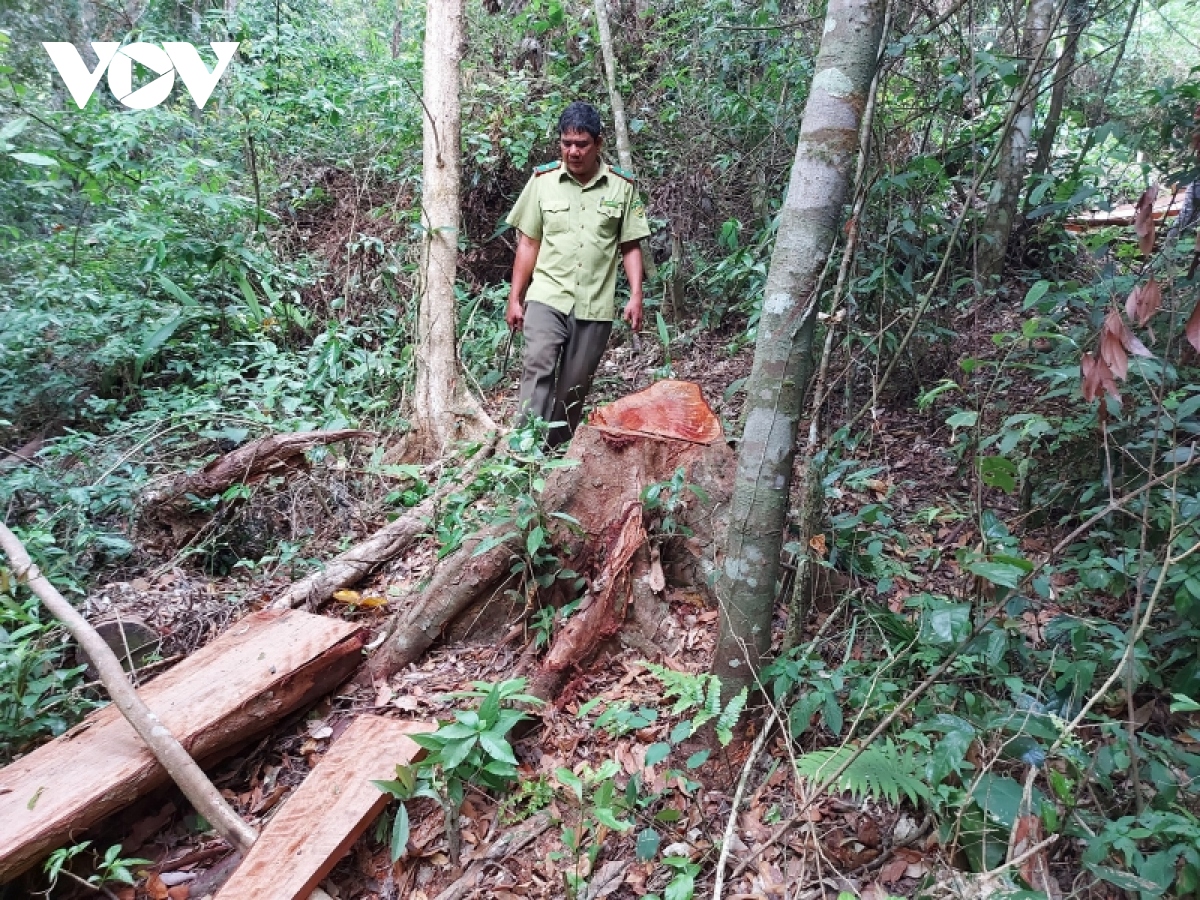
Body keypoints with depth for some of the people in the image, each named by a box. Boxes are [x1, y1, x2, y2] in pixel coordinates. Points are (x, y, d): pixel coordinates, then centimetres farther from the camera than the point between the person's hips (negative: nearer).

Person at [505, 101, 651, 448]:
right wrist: (514, 299, 5)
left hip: (595, 305, 1)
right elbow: (528, 243, 7)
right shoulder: (543, 180, 3)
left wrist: (636, 296, -5)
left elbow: (630, 246, 7)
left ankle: (558, 452, 21)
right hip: (547, 297, -1)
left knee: (574, 388, 7)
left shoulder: (622, 186, 3)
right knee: (537, 367, -20)